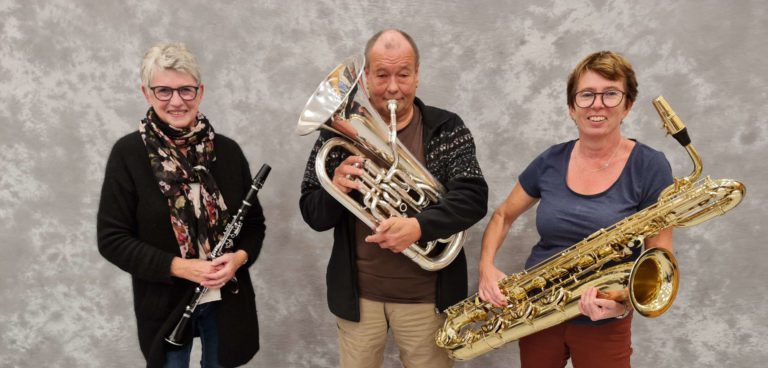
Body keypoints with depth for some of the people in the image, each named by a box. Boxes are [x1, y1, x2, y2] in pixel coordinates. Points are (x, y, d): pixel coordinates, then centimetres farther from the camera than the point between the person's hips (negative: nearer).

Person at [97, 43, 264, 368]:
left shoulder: (227, 150, -2)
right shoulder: (128, 153, -10)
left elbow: (254, 222, 4)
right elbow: (111, 238, -10)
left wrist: (240, 256, -17)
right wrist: (177, 267, -21)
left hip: (228, 299, 3)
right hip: (165, 302, -2)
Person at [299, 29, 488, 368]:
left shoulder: (447, 129, -5)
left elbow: (474, 197, -14)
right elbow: (313, 216, -4)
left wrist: (419, 226, -31)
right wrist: (334, 189, -26)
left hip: (426, 295, 0)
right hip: (357, 293, 1)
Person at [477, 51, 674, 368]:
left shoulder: (649, 167, -10)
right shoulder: (551, 161, -2)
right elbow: (503, 216, 8)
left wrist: (627, 301, -27)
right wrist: (486, 266, -9)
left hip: (603, 326, -3)